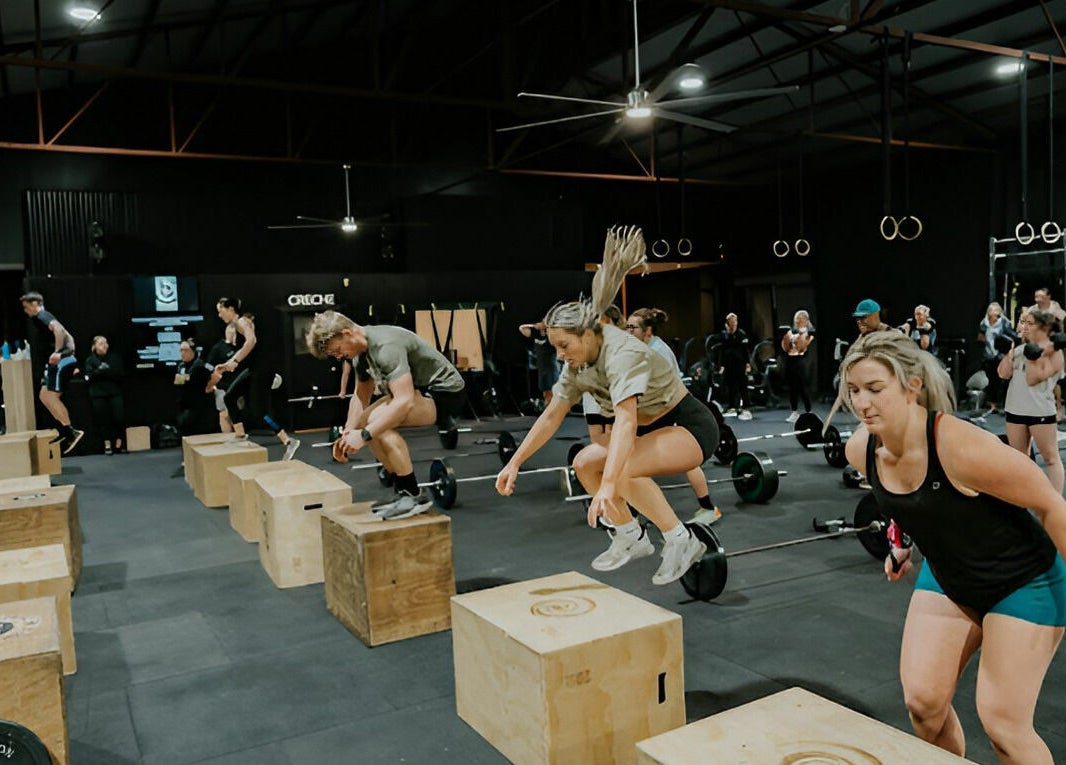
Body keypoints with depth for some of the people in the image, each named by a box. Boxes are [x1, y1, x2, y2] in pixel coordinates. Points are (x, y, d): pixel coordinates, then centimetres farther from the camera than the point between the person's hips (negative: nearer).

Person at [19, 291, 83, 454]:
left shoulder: (41, 316, -6)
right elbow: (69, 337, 27)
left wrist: (58, 352, -33)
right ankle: (64, 430, 10)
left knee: (52, 397, -11)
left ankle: (71, 432, -11)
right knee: (44, 396, 11)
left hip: (60, 361, -10)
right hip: (58, 362, 10)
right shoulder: (41, 318, 25)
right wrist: (69, 354, 25)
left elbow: (58, 329, -28)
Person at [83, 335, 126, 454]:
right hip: (98, 394, -1)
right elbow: (89, 377, -3)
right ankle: (107, 444, 8)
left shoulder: (114, 357, 9)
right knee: (103, 420, -2)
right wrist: (99, 371, -19)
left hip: (115, 392, 1)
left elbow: (121, 373, -1)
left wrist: (106, 371, -14)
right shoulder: (90, 360, 6)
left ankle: (119, 443, 5)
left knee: (119, 417, -9)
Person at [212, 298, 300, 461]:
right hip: (253, 370, 10)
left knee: (259, 410, -11)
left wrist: (235, 361, -29)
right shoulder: (237, 324, 18)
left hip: (262, 370, -10)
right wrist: (226, 365, 23)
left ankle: (289, 442, -12)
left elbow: (251, 340, -31)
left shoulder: (241, 321, -11)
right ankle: (240, 436, 17)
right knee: (229, 397, 13)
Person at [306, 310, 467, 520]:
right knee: (365, 423, 7)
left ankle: (414, 496, -16)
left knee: (379, 421, -27)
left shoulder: (386, 346, -28)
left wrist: (364, 435, -32)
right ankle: (405, 492, 12)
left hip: (446, 391, -10)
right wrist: (347, 434, 3)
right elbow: (361, 396, 15)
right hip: (420, 390, 10)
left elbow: (405, 401, -35)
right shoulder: (361, 350, 4)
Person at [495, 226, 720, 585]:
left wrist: (608, 486, -51)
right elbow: (551, 416, 5)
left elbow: (626, 419, -42)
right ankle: (632, 536, 15)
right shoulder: (578, 365, -3)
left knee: (622, 469, -31)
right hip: (655, 428, 9)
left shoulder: (621, 353, -28)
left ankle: (681, 541, -15)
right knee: (584, 462, 6)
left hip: (691, 427, -9)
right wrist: (514, 463, 4)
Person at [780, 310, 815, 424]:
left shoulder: (808, 332, 0)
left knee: (802, 388, -6)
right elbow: (785, 348, 10)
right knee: (792, 388, 6)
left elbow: (802, 347, -12)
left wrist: (801, 334, -19)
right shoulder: (792, 331, 13)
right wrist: (785, 336, -3)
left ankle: (809, 412, 2)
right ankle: (795, 412, 14)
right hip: (790, 361, 5)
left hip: (800, 361, -5)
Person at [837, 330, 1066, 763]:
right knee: (922, 703, 5)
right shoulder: (860, 449, -15)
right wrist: (901, 543, 9)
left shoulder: (960, 446, -35)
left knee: (1001, 720, -4)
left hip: (1022, 582, -6)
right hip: (947, 580, 6)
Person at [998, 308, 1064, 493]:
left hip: (1040, 411, -6)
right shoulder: (1020, 349, 9)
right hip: (1015, 409, 7)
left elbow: (1032, 379, -17)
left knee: (1050, 458, 0)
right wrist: (1010, 349, 2)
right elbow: (1003, 374, 1)